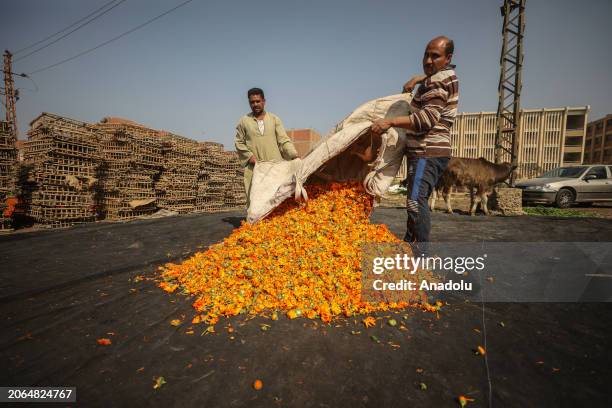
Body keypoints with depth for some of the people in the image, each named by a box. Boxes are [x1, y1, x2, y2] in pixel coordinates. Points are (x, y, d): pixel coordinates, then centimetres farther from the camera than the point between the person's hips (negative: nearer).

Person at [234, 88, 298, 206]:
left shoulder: (274, 119, 10)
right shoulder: (244, 121, 10)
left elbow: (283, 140, 4)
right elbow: (239, 142, 11)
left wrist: (294, 154, -11)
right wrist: (249, 156, -5)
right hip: (254, 167, 0)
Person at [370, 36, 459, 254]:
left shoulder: (439, 82, -12)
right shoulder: (446, 74, 19)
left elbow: (426, 119, -24)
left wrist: (390, 121, -26)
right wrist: (416, 80, 28)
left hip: (428, 153, -11)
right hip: (427, 152, 11)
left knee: (416, 201, -20)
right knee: (416, 201, 13)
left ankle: (420, 253, -19)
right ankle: (409, 245, 23)